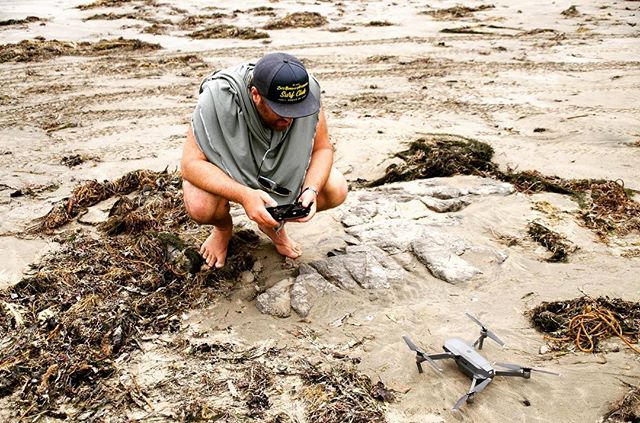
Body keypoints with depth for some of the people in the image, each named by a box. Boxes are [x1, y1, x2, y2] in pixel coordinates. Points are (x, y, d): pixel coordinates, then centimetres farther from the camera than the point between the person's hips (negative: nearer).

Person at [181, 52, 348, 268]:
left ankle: (273, 224, 11)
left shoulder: (309, 90, -26)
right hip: (225, 168, -2)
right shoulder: (219, 98, -35)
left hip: (281, 167, 3)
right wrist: (244, 195, -46)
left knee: (336, 189, -18)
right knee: (200, 205, -34)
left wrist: (311, 190, -33)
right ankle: (223, 228, 6)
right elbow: (191, 163, -32)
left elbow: (322, 148, -13)